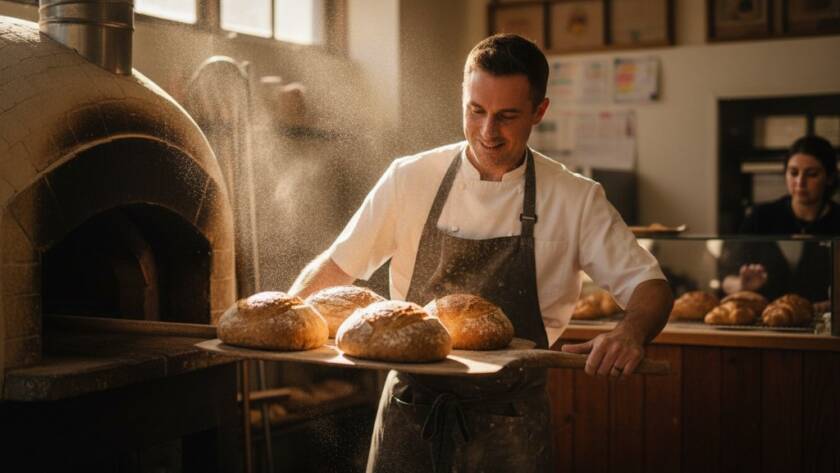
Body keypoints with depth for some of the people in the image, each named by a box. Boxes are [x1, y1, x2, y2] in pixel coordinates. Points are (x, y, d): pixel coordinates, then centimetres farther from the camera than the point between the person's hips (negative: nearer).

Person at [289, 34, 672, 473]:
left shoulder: (575, 200, -6)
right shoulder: (411, 178, -4)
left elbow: (649, 286, -7)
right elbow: (337, 265, 3)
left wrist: (630, 333, -30)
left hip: (508, 427, -1)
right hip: (409, 411, 1)